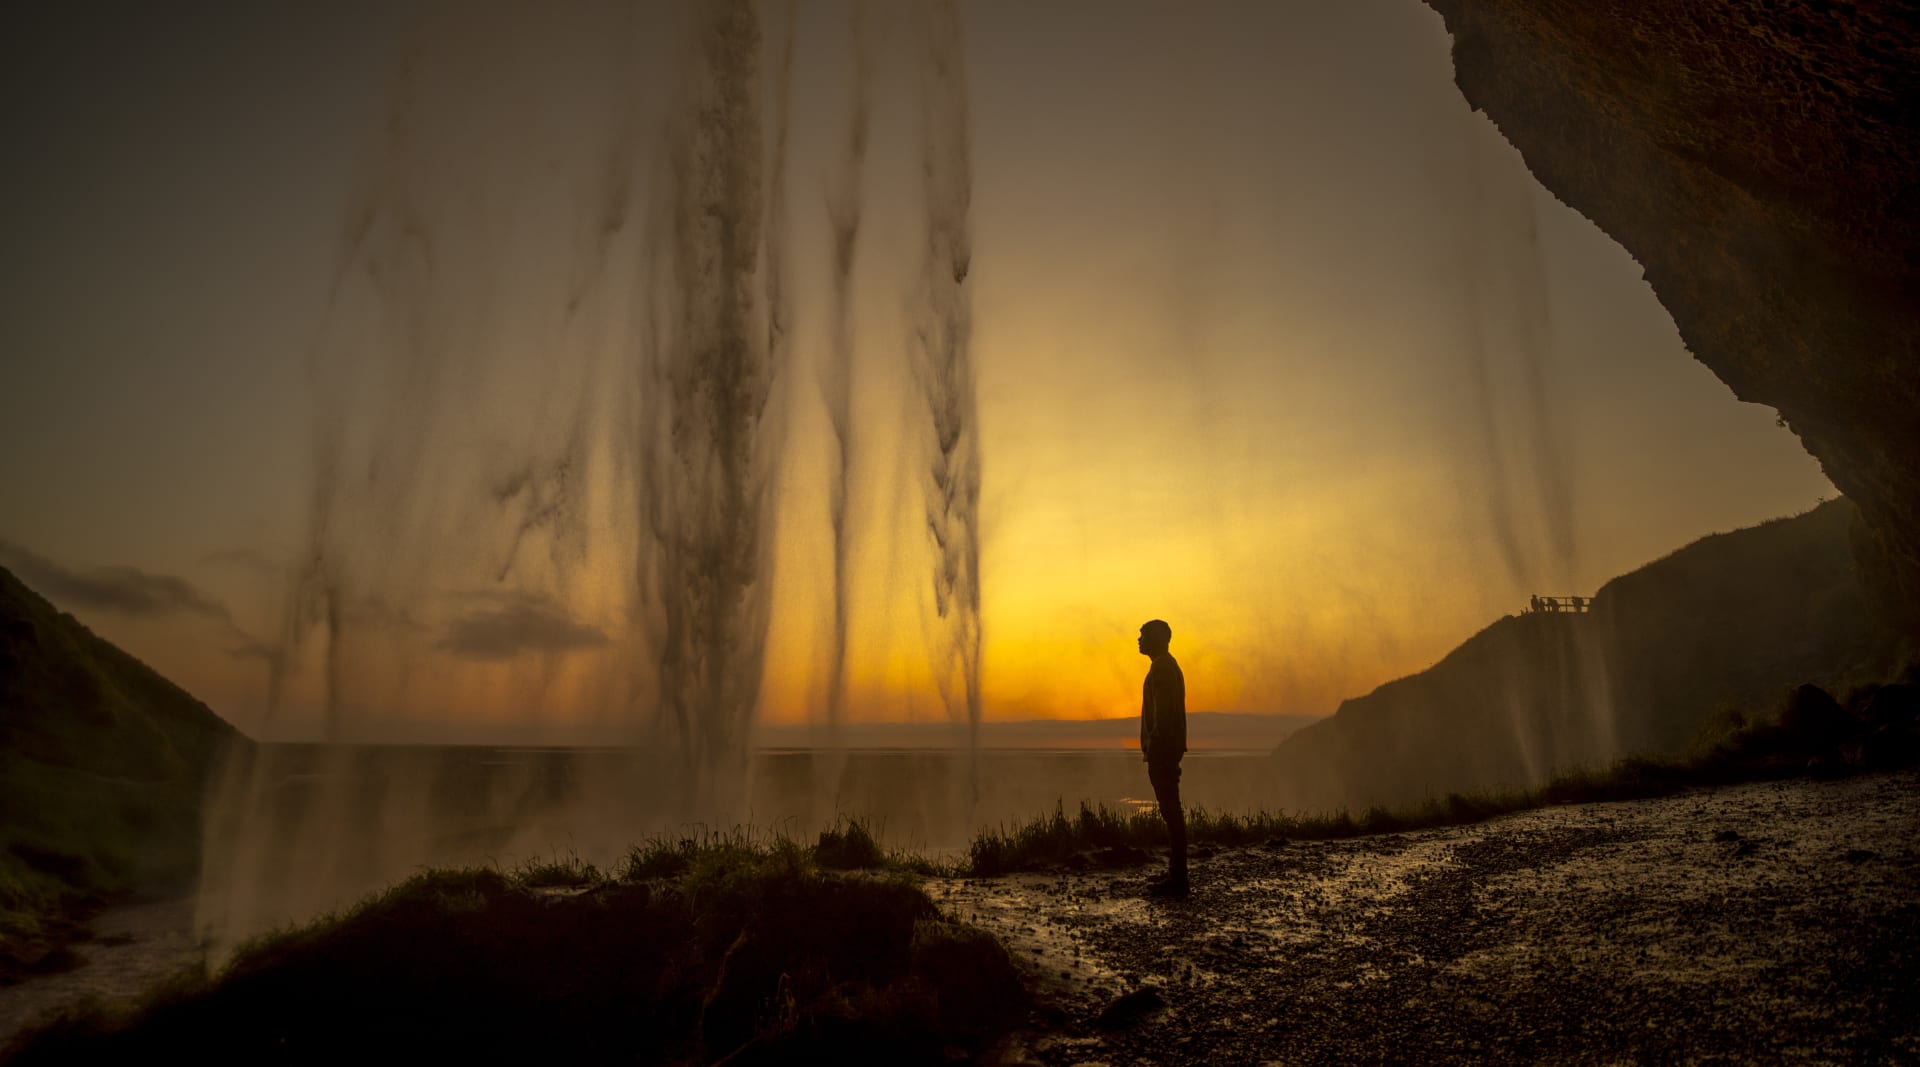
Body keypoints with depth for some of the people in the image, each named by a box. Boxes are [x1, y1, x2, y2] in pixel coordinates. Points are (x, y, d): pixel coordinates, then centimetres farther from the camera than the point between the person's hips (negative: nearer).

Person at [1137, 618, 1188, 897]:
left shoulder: (1161, 668, -13)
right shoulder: (1169, 666, 19)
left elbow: (1162, 712, -21)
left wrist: (1154, 747, -21)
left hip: (1162, 748, -11)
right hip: (1170, 748, 11)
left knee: (1171, 811, -8)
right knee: (1172, 811, 12)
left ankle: (1177, 879, -6)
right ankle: (1177, 875, 17)